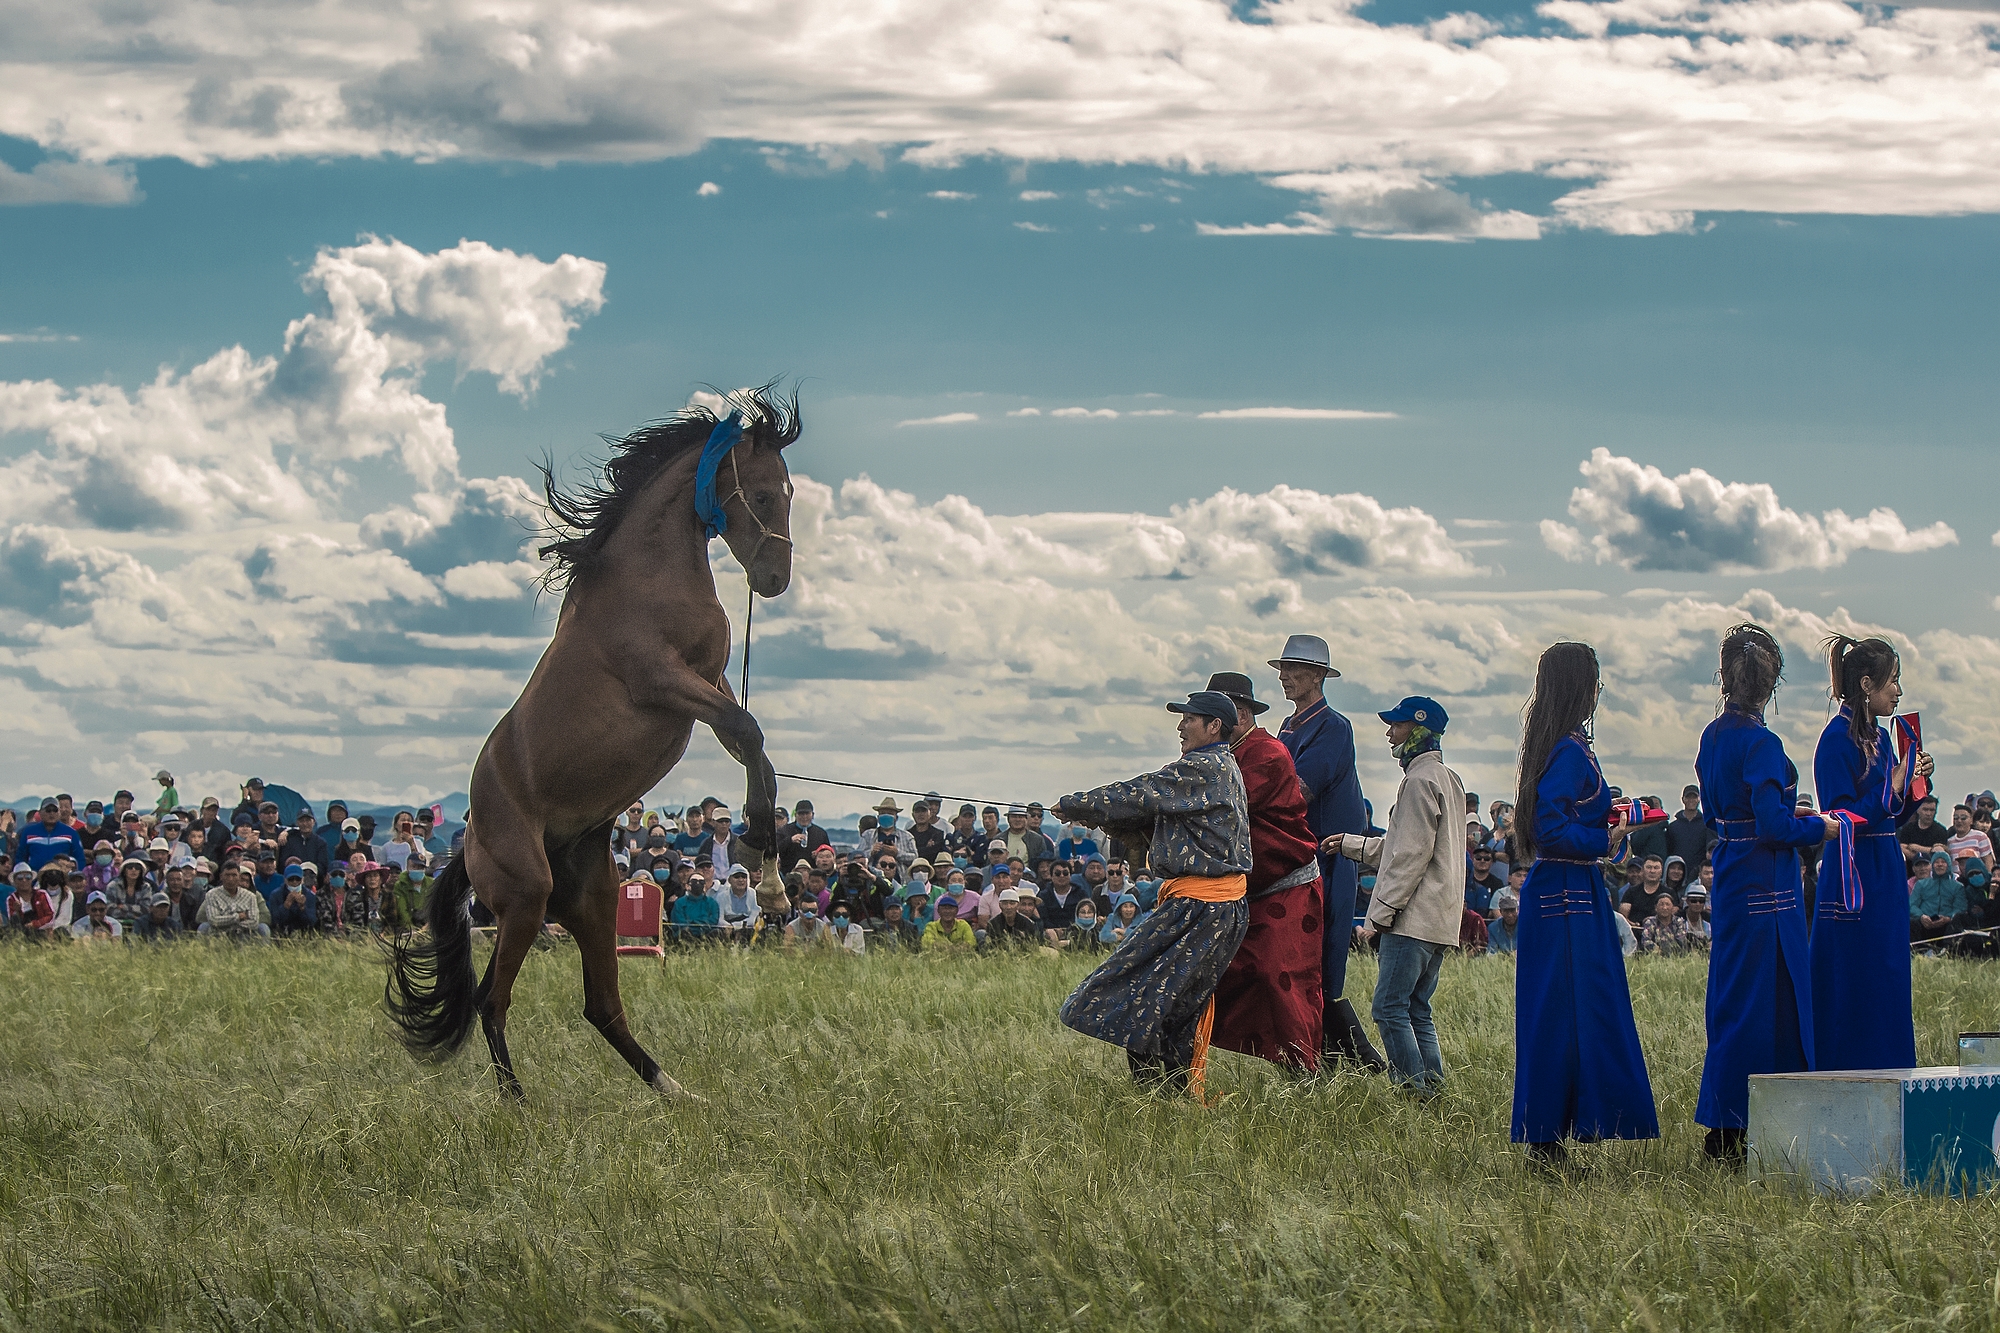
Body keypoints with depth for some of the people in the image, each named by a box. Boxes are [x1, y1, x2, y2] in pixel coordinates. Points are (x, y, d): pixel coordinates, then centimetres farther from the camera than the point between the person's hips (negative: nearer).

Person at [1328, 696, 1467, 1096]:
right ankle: (1434, 1091, 7)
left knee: (1389, 1009, -10)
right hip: (1441, 921, 10)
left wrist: (1380, 915, -16)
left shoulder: (1420, 781, -12)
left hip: (1413, 919, -10)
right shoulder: (1448, 779, 19)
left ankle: (1416, 1092, -13)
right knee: (1417, 1011, 11)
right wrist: (1351, 844, 35)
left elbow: (1411, 856, -17)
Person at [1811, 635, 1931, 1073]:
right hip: (1854, 879, -9)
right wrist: (1893, 786, -20)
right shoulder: (1838, 739, -13)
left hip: (1885, 876, 9)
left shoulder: (1878, 737, 13)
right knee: (1854, 991, -7)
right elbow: (1842, 817, -19)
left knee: (1889, 990, 11)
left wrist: (1913, 784, 2)